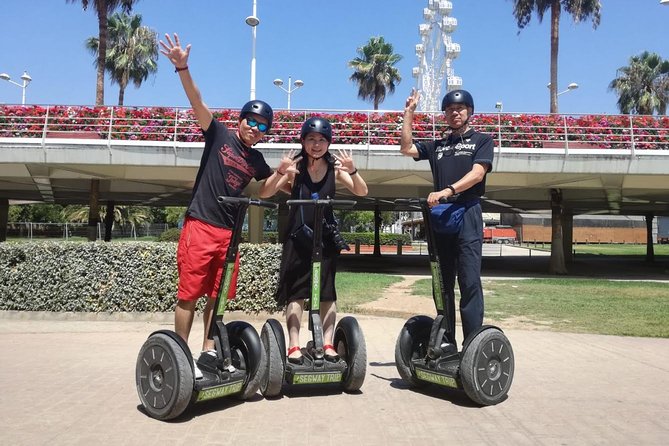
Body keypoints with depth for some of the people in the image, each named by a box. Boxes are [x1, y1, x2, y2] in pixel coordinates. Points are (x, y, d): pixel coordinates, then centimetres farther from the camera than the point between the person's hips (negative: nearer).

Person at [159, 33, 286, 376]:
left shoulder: (256, 161, 13)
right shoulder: (219, 135, 0)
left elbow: (269, 188, 31)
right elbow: (197, 102, -13)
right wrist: (182, 68, -27)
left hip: (228, 232, 6)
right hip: (200, 226, -5)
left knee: (216, 296, 11)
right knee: (188, 295, -2)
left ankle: (208, 353, 21)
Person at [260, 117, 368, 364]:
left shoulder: (334, 167, -2)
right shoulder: (295, 165, -6)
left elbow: (362, 192, -6)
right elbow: (265, 193, -10)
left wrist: (352, 170, -23)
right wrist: (280, 172, -28)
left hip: (326, 236, 2)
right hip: (298, 236, -1)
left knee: (327, 291, 4)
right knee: (295, 291, 0)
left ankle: (327, 344, 10)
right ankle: (294, 346, 4)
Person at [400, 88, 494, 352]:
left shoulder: (481, 140, 9)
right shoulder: (436, 146, 22)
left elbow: (477, 174, -7)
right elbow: (406, 148, 9)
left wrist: (448, 190, -21)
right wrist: (409, 113, 7)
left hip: (467, 213, -4)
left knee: (469, 282, -10)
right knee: (443, 282, 5)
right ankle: (446, 340, 10)